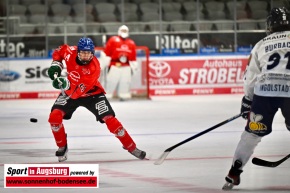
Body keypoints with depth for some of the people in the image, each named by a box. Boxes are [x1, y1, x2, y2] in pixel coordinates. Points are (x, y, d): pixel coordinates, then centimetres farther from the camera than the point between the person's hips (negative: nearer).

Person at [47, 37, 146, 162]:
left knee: (109, 119, -15)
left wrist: (66, 84, -54)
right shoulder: (70, 52, -21)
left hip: (91, 92, -3)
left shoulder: (94, 67, -33)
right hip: (69, 90, 3)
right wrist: (56, 64, -10)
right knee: (54, 116, -17)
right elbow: (60, 50, 5)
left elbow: (79, 90, -39)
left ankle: (131, 147, -1)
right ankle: (62, 146, 6)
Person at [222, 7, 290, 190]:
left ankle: (234, 173, 11)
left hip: (264, 91, 2)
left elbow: (251, 77, 20)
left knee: (252, 133, 15)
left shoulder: (262, 45, 20)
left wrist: (248, 100, 30)